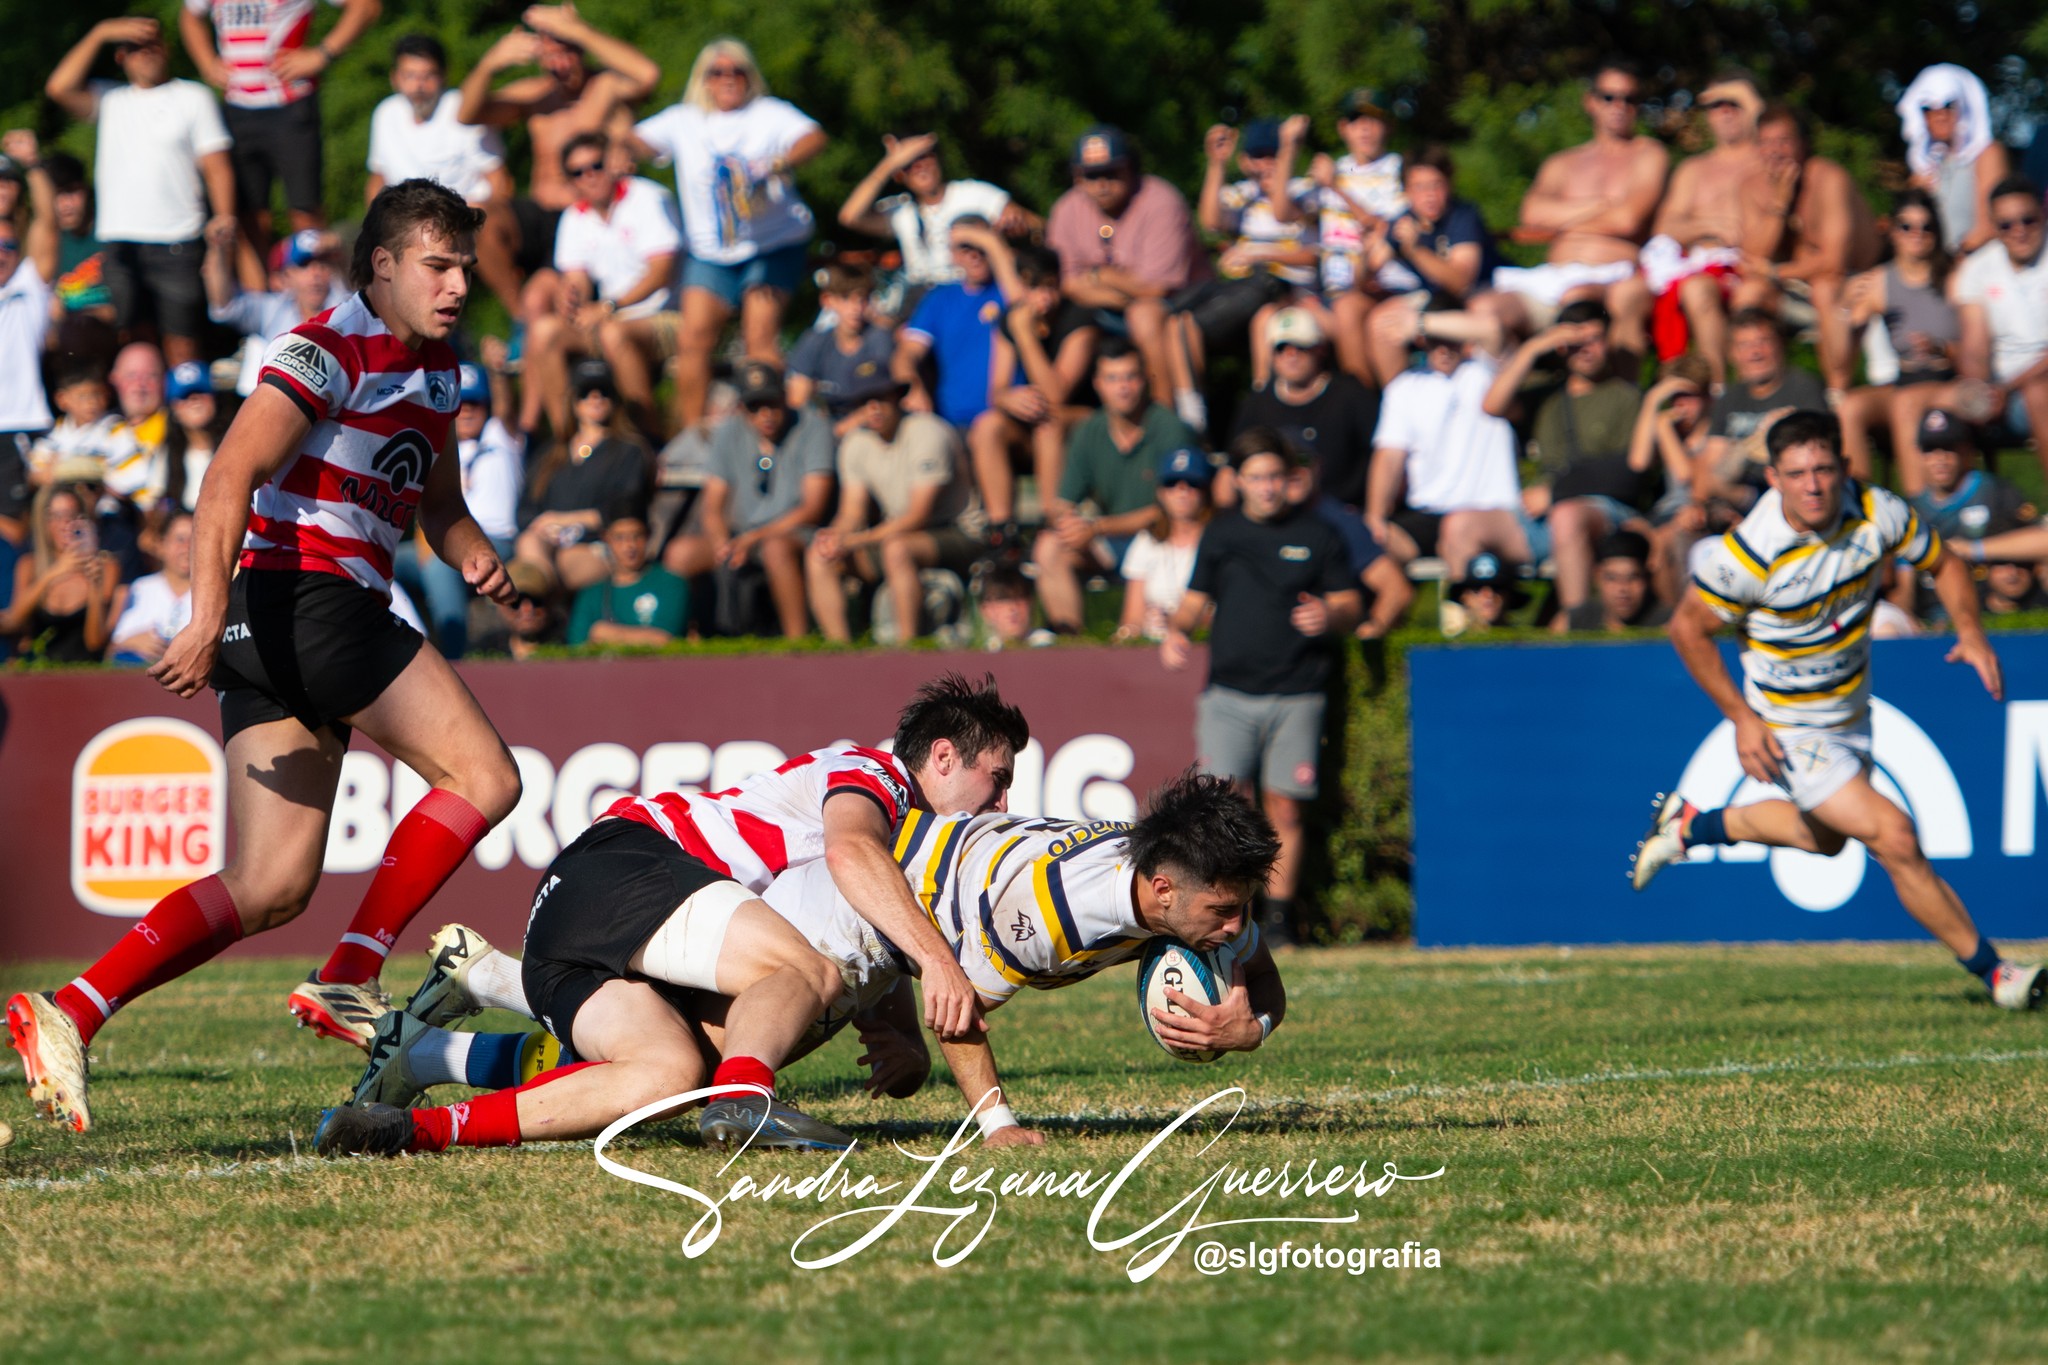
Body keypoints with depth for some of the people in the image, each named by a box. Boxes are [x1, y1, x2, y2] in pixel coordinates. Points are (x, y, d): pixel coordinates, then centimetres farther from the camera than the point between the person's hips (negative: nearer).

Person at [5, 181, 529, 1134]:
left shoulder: (435, 372, 19)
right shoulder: (329, 352, -9)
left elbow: (438, 501, 32)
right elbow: (230, 479, -20)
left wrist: (471, 555, 8)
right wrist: (209, 617, -32)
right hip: (301, 595, -9)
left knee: (271, 886, 0)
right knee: (485, 778, -11)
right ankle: (348, 981, -10)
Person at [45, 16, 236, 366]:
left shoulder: (193, 97, 10)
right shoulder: (109, 100, 17)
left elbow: (216, 166, 4)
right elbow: (60, 88, 0)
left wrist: (224, 217, -13)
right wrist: (99, 34, -2)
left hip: (177, 242, -3)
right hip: (120, 242, 3)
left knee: (181, 343, -6)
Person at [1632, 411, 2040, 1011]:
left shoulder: (1877, 514, -17)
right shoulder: (1750, 554, -29)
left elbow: (1944, 564, 1)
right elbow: (1687, 627, -14)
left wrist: (1969, 630, -16)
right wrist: (1742, 719, -17)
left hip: (1852, 714, 7)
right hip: (1788, 729, -7)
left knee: (1824, 837, 29)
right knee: (1894, 837, -15)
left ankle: (1690, 825, 48)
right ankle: (1992, 973, -5)